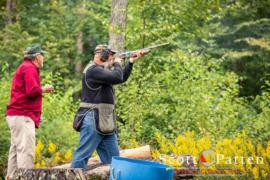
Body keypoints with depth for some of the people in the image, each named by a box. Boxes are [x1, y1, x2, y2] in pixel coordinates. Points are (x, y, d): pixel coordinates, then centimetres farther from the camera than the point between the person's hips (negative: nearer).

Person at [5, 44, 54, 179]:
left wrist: (40, 89, 10)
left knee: (16, 150, 11)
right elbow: (32, 91, -21)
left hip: (17, 115, 11)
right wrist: (44, 89, -4)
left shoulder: (24, 67, 23)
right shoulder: (29, 68, -10)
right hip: (23, 116, -11)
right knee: (26, 150, -15)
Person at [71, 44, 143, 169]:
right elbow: (117, 77, -22)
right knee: (83, 154, -9)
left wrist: (132, 61, 18)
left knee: (113, 158, 11)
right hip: (93, 120, -10)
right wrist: (117, 64, -3)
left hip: (105, 121, 10)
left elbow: (122, 78, 27)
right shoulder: (93, 70, -13)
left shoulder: (103, 70, 18)